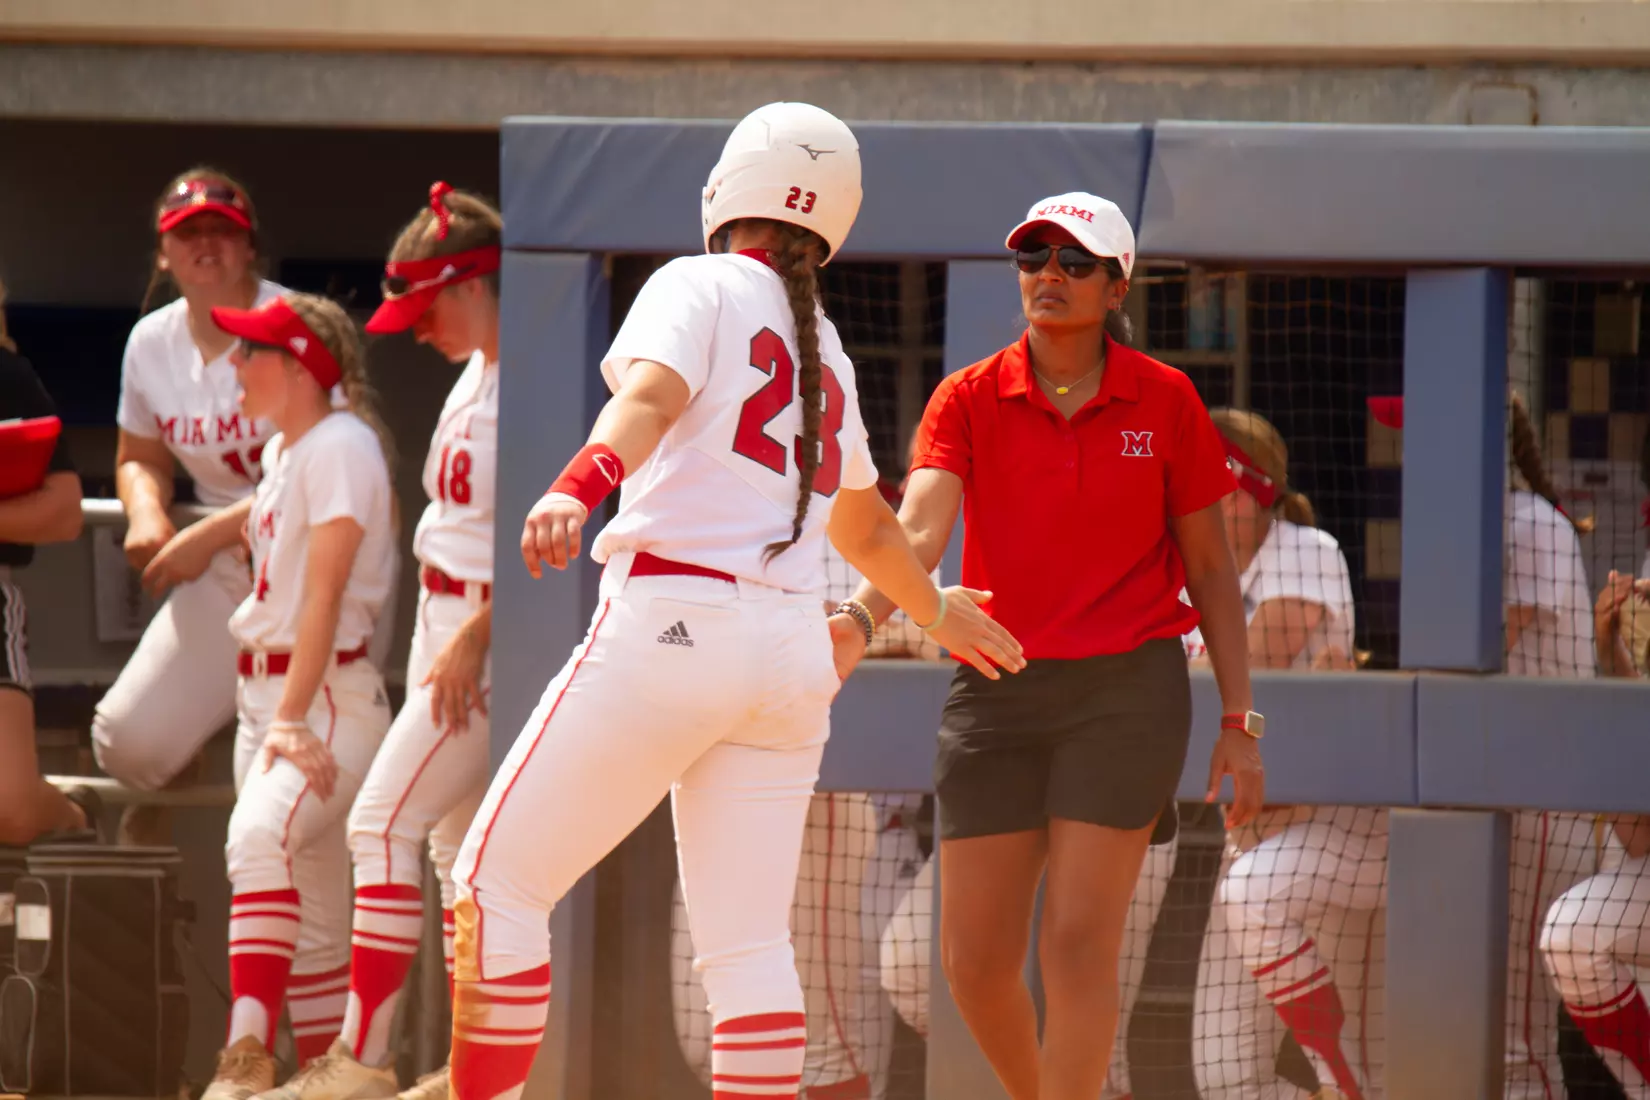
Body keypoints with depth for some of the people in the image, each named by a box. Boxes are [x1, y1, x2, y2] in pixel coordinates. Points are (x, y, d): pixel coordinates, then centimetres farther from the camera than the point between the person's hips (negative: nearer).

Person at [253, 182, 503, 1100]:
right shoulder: (476, 375, 13)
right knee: (458, 846, 11)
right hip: (446, 628, 10)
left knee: (386, 822, -13)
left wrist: (473, 639, -22)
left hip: (494, 632, -10)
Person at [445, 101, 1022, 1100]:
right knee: (748, 943, 5)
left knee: (498, 880, -1)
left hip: (672, 619, -7)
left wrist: (578, 487, -37)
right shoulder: (827, 355, 21)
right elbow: (867, 529, 35)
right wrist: (937, 610, 54)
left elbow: (650, 396, -20)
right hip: (793, 651, 7)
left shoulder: (700, 288, 2)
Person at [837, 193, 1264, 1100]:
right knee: (974, 960, 1)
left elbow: (1209, 569, 7)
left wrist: (1238, 722, 3)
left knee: (1079, 940, -10)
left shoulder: (1165, 402, 0)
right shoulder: (969, 399, 1)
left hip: (1128, 689, -2)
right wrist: (855, 623, -35)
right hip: (998, 689, 2)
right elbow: (919, 531, -15)